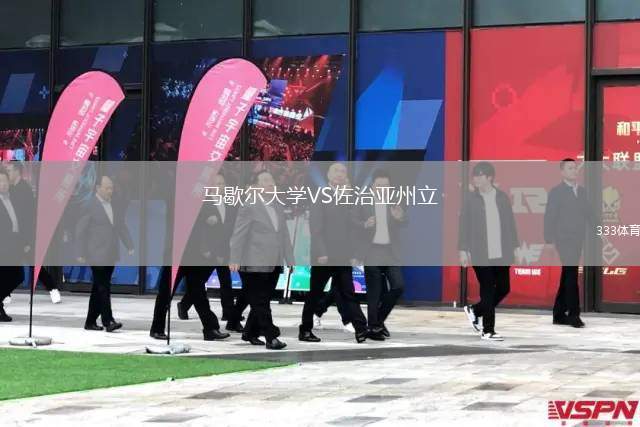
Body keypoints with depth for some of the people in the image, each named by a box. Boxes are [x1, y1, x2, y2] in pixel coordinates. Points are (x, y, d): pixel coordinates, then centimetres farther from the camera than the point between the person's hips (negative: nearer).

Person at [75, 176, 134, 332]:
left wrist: (130, 247, 3)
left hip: (111, 255, 7)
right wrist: (80, 254, -10)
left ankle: (91, 322, 17)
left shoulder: (114, 205, 11)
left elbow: (121, 227, 14)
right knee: (103, 288, -10)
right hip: (97, 255, -7)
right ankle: (108, 321, -12)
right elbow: (80, 230, -8)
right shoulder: (90, 205, -9)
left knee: (99, 289, 10)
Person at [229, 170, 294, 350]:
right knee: (260, 303, -5)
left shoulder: (278, 208, 16)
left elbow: (284, 236, 17)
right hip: (255, 266, -7)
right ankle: (271, 338, -5)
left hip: (273, 266, 7)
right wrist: (234, 260, -18)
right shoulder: (249, 207, -6)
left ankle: (250, 333, 26)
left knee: (263, 302, 12)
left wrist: (290, 260, 13)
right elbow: (238, 235, -10)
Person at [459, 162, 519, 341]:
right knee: (488, 291, -3)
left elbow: (510, 223, 10)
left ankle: (475, 310, 27)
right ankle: (488, 330, 7)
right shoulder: (470, 199, 0)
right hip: (481, 255, -3)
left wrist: (515, 247, 7)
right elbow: (464, 226, 0)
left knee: (503, 288, 5)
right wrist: (463, 250, -5)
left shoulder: (502, 197, 6)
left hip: (501, 254, 3)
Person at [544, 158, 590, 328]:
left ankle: (559, 314, 18)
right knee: (571, 275, -12)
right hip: (564, 239, -7)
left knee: (567, 276, 11)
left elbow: (587, 214, 12)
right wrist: (549, 241, -13)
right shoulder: (556, 192, -5)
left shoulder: (582, 191, 13)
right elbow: (549, 218, -8)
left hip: (577, 240, 7)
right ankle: (573, 314, -11)